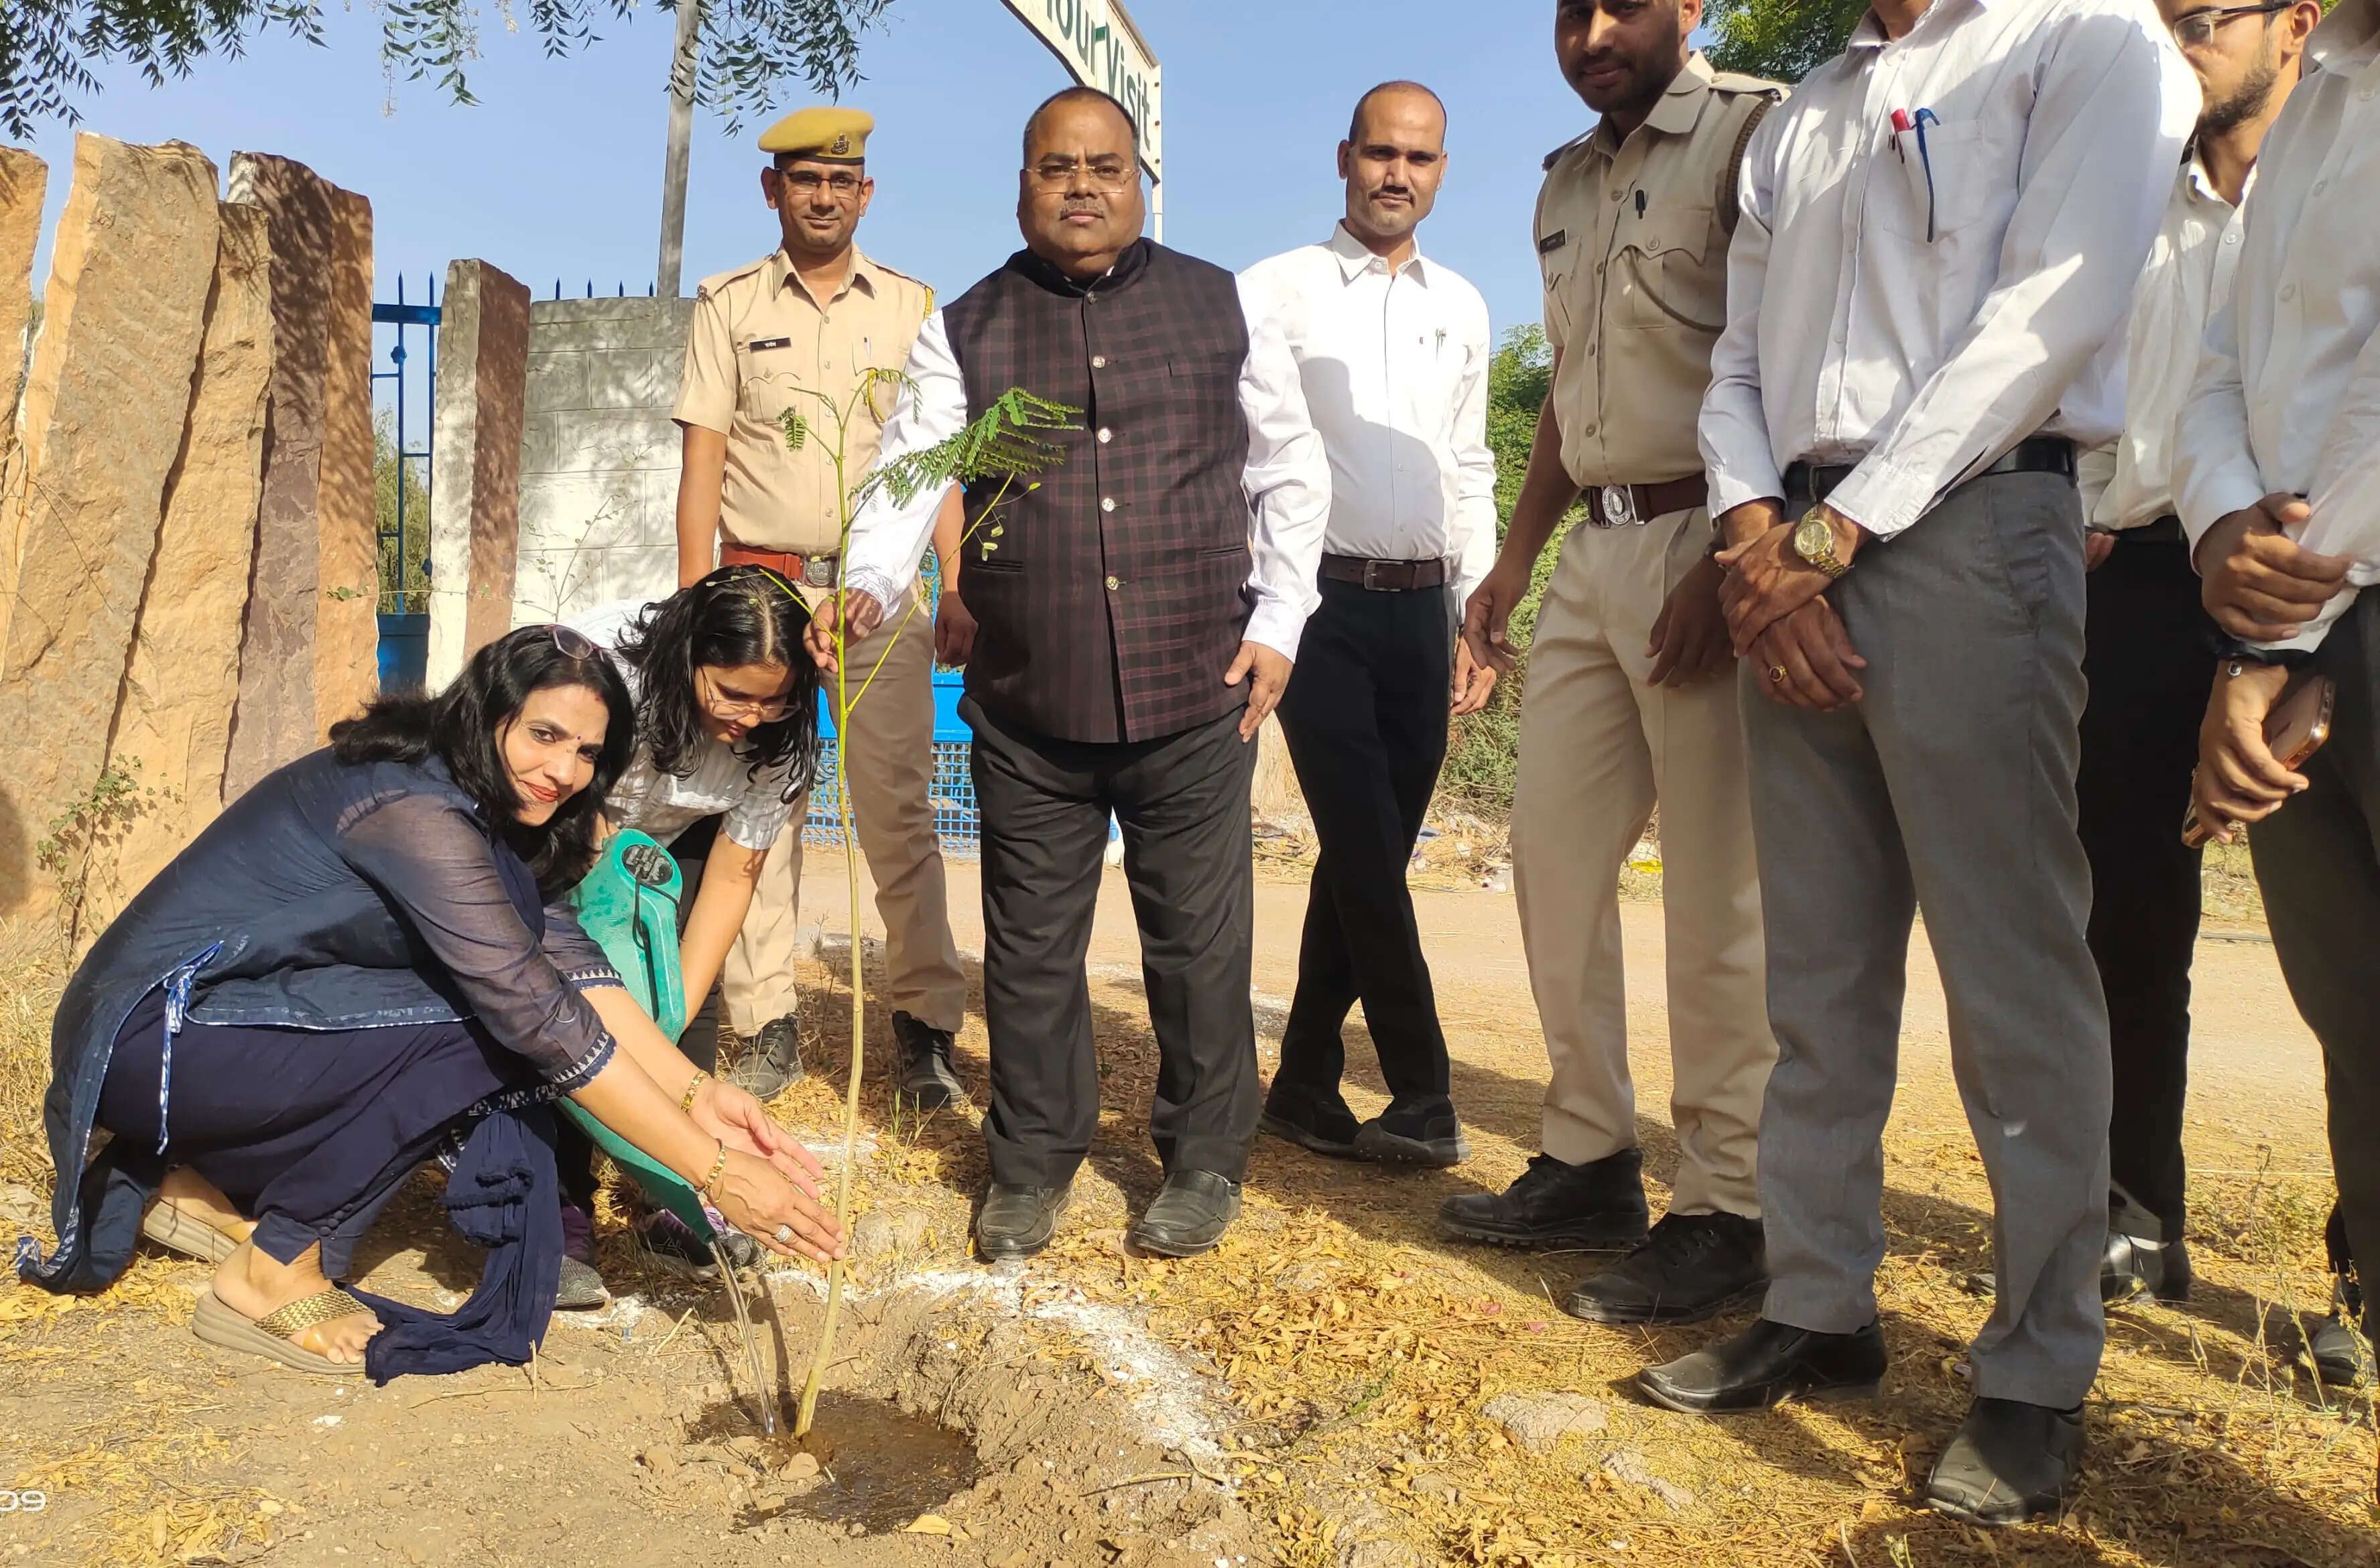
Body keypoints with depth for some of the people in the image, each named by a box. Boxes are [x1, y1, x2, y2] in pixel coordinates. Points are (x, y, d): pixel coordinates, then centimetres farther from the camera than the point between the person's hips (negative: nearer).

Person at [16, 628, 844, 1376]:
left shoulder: (484, 805, 2)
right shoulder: (413, 809, -26)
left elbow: (570, 965, -6)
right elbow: (544, 1020, -31)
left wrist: (698, 1092, -18)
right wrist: (714, 1171, -30)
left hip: (232, 1012, 9)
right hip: (147, 1039, -9)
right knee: (484, 1028, -21)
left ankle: (216, 1180, 10)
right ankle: (274, 1275, -9)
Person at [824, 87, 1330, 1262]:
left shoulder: (1222, 309, 9)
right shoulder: (965, 331, 8)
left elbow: (1289, 472, 12)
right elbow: (908, 472, -1)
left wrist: (1277, 621, 3)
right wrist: (867, 586, -20)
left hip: (1194, 696, 0)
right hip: (1027, 705, 1)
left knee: (1199, 940, 7)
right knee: (1031, 945, 9)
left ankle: (1204, 1164, 25)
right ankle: (1030, 1167, 26)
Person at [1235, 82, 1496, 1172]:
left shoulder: (1461, 307, 16)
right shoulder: (1276, 291, 1)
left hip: (1421, 608, 5)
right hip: (1321, 600, -4)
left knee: (1371, 856, 5)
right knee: (1365, 850, -9)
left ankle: (1307, 1087, 16)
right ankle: (1423, 1100, -1)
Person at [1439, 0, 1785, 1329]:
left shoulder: (1754, 130, -4)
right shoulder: (1567, 184, 20)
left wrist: (1729, 567, -21)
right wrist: (1516, 558, 19)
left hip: (1709, 544, -8)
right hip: (1595, 551, 8)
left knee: (1720, 892, -4)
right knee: (1553, 847, 8)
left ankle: (1731, 1211, 7)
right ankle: (1591, 1162, 20)